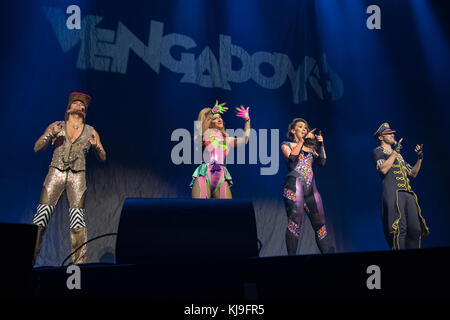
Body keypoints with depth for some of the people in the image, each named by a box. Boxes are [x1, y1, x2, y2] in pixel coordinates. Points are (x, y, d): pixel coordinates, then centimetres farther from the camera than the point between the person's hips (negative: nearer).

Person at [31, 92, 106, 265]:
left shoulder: (91, 132, 13)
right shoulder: (56, 126, 11)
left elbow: (103, 158, 12)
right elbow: (37, 148, 5)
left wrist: (96, 146, -8)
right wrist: (50, 135, -12)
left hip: (78, 176, 0)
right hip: (56, 173, 0)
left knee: (78, 221, -8)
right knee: (42, 215, -9)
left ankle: (79, 262, -6)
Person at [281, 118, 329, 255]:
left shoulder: (310, 147, 24)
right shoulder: (287, 145, 11)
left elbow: (322, 162, 13)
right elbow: (292, 157, -10)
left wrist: (321, 145, 2)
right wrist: (302, 140, -9)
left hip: (311, 187, 5)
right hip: (294, 185, -5)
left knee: (320, 222, 0)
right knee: (295, 222, -14)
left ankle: (326, 254, 1)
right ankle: (291, 256, -14)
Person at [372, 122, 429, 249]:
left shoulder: (398, 155, 31)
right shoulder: (378, 151, 10)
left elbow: (413, 173, 30)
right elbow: (383, 169, -10)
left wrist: (420, 158, 17)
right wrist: (395, 152, -6)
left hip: (408, 194, 7)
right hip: (392, 193, -7)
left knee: (416, 229, -4)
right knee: (399, 229, -20)